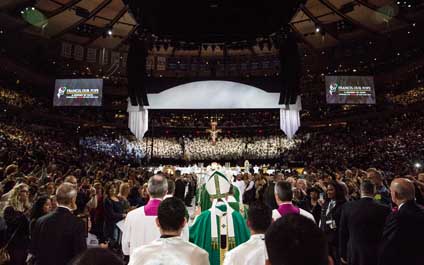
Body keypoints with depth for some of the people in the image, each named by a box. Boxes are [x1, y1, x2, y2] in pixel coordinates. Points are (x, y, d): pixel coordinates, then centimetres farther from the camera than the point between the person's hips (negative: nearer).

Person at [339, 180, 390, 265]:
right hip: (376, 255, -1)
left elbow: (342, 232, -2)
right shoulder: (384, 209, -11)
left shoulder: (347, 207, -8)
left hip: (353, 254, 1)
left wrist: (343, 254, 9)